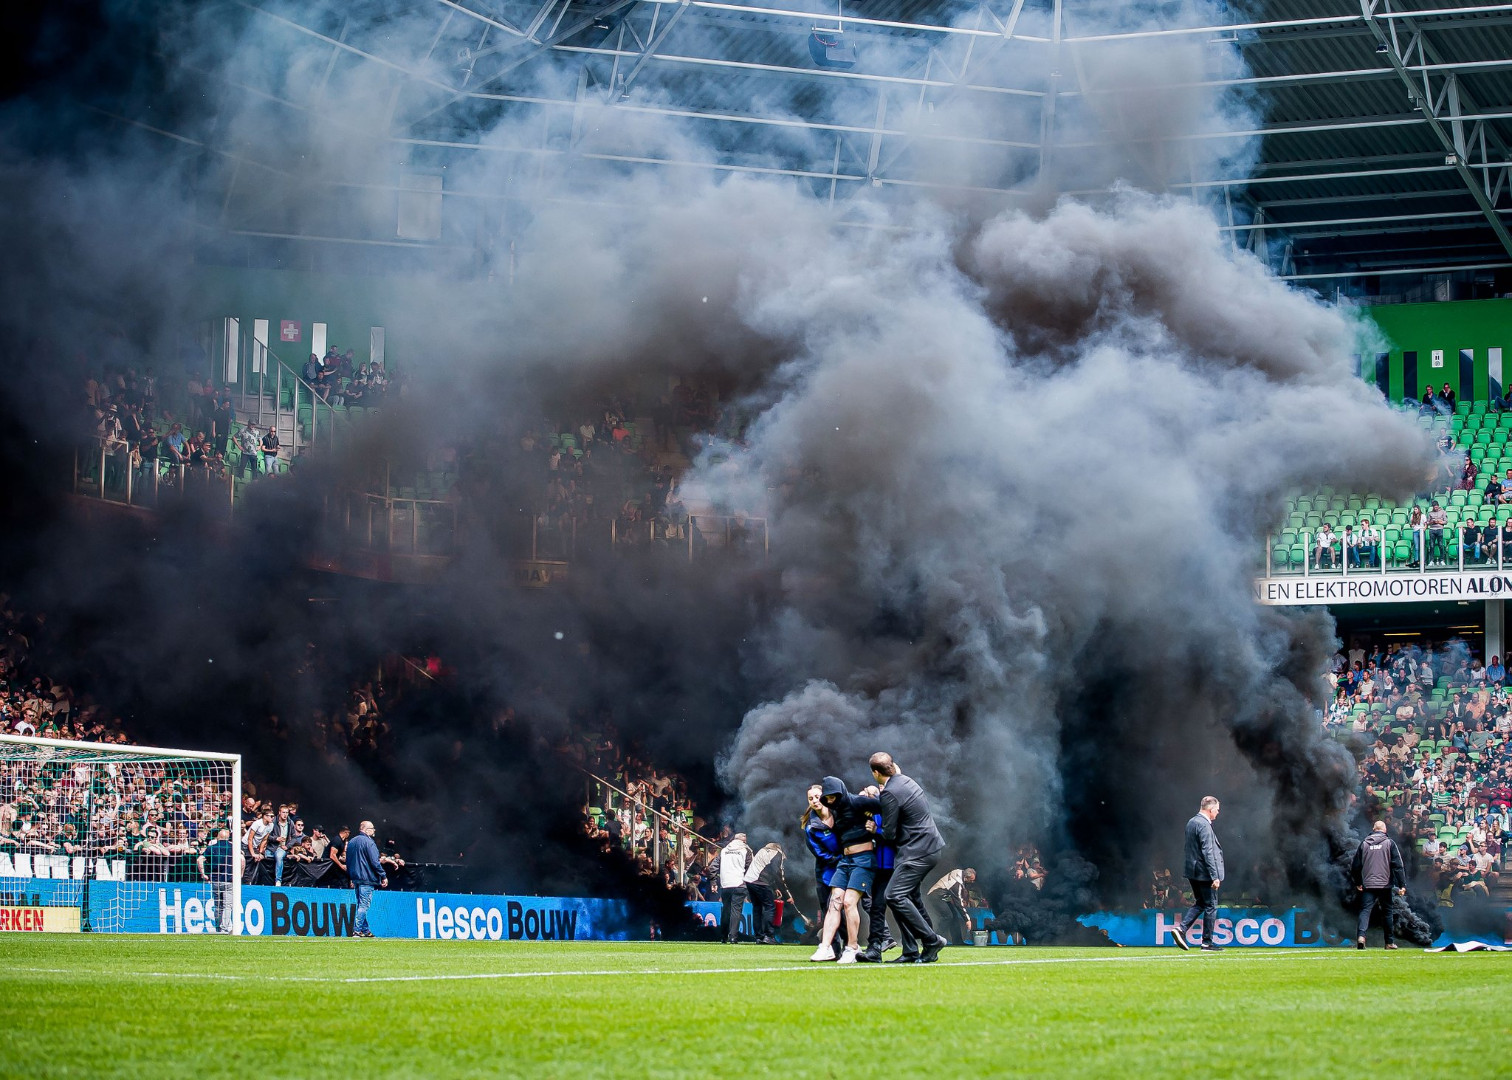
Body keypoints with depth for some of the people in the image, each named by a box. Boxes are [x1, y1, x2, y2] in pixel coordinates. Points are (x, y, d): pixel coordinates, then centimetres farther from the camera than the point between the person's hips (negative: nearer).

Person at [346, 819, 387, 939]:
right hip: (367, 878, -9)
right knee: (364, 905, -7)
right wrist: (383, 876, -10)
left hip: (356, 878, 9)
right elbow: (374, 862, -16)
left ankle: (365, 930, 16)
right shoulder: (369, 842, -12)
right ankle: (357, 930, -12)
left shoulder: (351, 842, 15)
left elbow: (348, 861, 20)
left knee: (361, 905, 14)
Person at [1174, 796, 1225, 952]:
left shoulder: (1191, 822, 11)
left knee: (1199, 903, 18)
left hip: (1192, 871, 9)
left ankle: (1182, 929, 4)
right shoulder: (1204, 825, -18)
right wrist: (1214, 876, -21)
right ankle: (1207, 942, 4)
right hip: (1204, 872, -9)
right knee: (1211, 906, 0)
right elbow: (1207, 852, -22)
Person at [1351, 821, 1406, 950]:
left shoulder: (1364, 843, 7)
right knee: (1387, 912, 11)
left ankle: (1361, 935, -29)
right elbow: (1398, 865, -5)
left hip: (1368, 885, 1)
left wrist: (1357, 883, 25)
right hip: (1385, 884, -1)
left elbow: (1356, 865, 11)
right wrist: (1402, 885, -4)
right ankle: (1389, 942, 16)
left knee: (1365, 910, -5)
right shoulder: (1389, 843, 0)